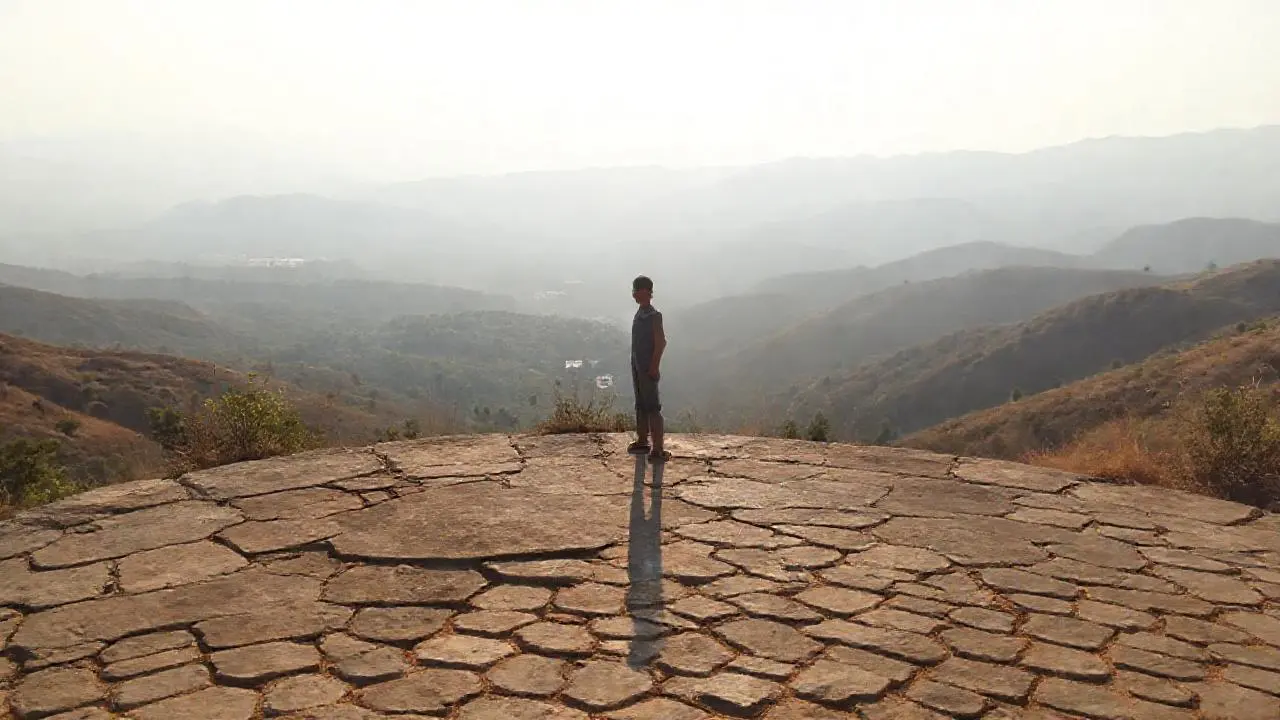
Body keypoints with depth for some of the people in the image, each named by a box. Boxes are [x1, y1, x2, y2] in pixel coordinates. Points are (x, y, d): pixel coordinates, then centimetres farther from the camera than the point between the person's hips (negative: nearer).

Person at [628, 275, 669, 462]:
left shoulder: (653, 315, -15)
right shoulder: (640, 312, 11)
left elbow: (661, 342, -18)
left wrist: (654, 367, -20)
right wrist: (636, 364, 19)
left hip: (648, 368, -9)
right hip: (637, 365, 9)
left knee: (652, 408, -8)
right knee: (641, 406, 18)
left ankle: (658, 450, -6)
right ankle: (642, 441, 29)